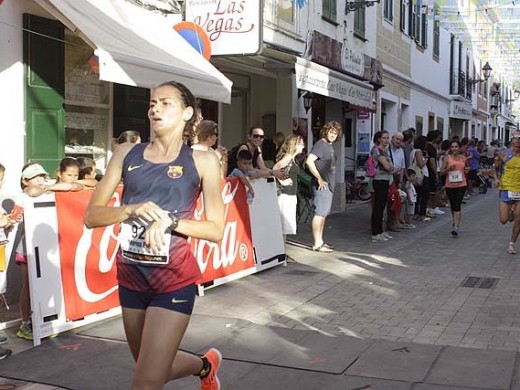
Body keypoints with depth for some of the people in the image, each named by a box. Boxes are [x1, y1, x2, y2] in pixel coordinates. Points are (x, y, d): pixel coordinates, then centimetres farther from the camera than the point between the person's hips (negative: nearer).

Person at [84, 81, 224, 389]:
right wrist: (132, 210, -17)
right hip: (131, 277, 4)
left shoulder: (202, 161, -3)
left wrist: (169, 221, -19)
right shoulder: (127, 154, 5)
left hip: (175, 279, -4)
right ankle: (206, 365, 50)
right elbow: (92, 216, 1)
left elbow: (216, 230, -5)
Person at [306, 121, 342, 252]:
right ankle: (317, 244, -3)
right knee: (320, 213, -7)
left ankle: (320, 241, 21)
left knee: (323, 214, 13)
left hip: (329, 185, 10)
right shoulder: (321, 144, -12)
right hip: (322, 185, -10)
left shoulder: (330, 146, 15)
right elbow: (309, 161, -23)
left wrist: (331, 182, 16)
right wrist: (319, 179, -21)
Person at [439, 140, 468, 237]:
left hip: (461, 184, -1)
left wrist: (466, 170, 1)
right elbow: (441, 172, 0)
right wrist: (448, 169, -17)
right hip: (450, 185, 1)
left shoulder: (463, 158, 5)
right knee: (452, 205, 14)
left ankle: (456, 227, -16)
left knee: (457, 205, -12)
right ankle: (456, 221, 39)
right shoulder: (447, 158, 0)